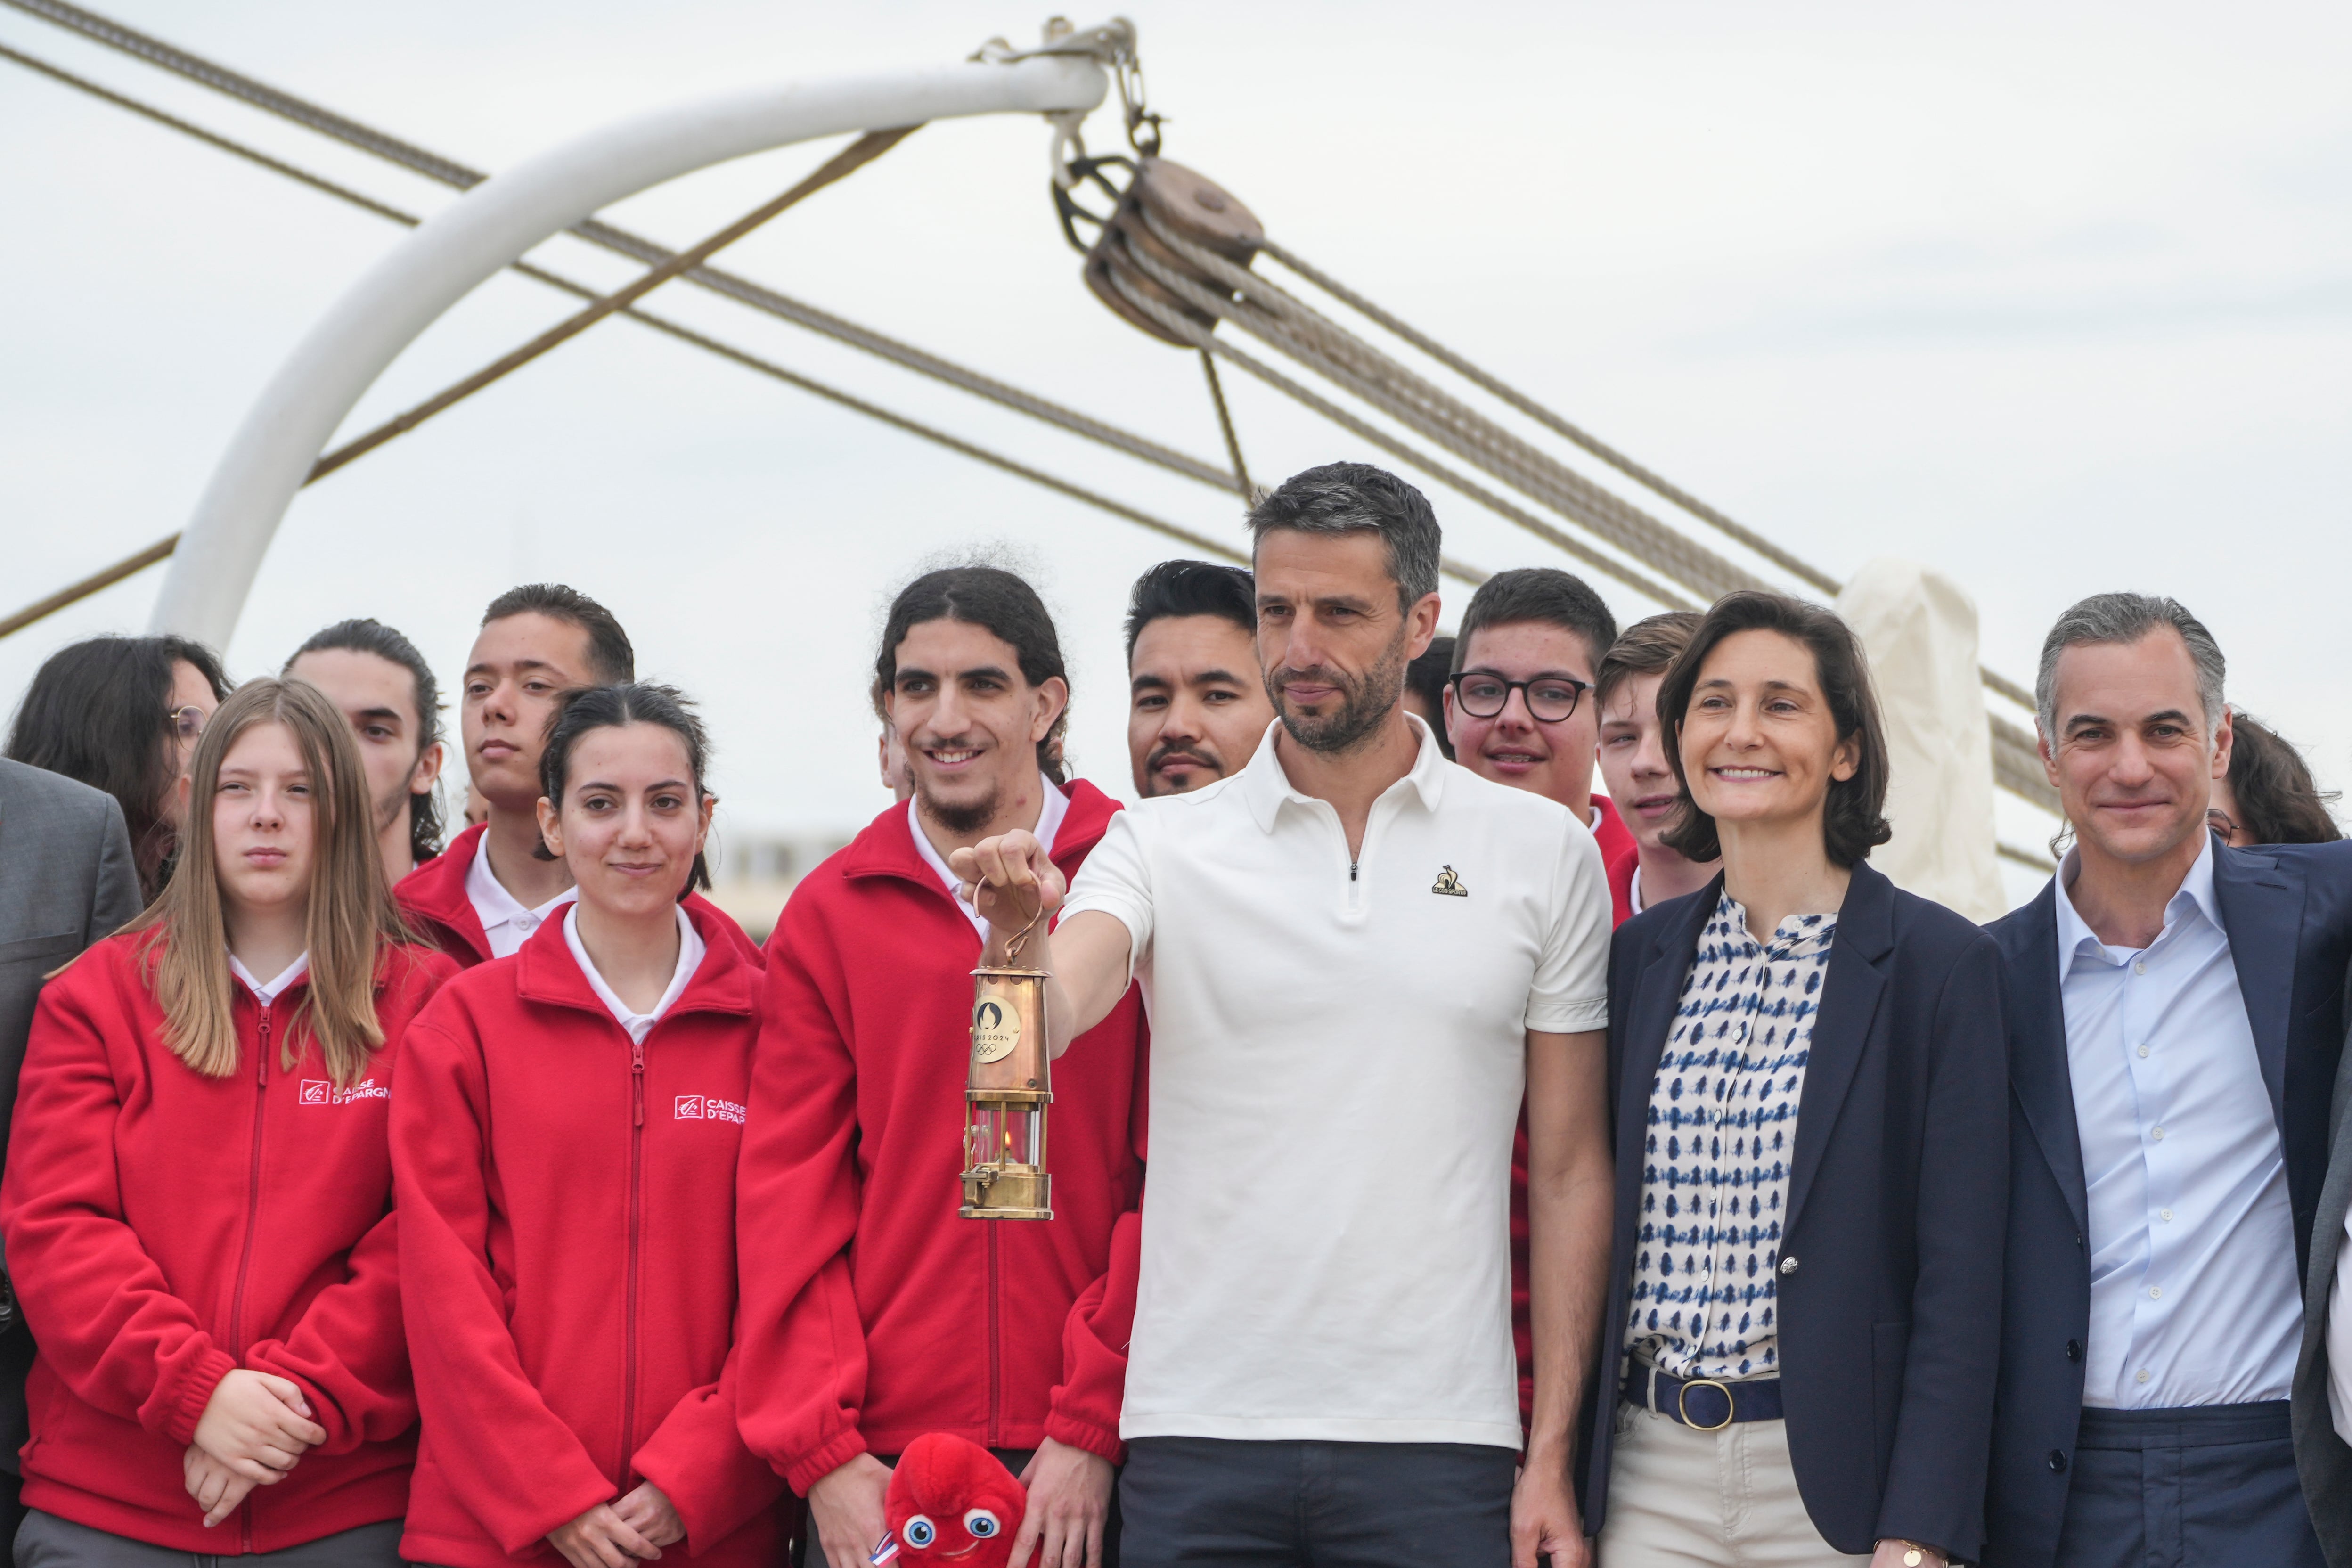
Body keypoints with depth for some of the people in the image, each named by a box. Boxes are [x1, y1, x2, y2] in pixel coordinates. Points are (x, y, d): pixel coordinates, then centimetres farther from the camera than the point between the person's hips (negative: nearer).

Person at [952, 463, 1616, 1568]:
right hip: (1201, 1436, 0)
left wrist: (1552, 1457, 1)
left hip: (1435, 1443, 0)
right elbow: (1044, 1024, -12)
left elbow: (1570, 1173, 6)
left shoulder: (1545, 853, 6)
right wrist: (1019, 933, -34)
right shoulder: (1164, 845, 5)